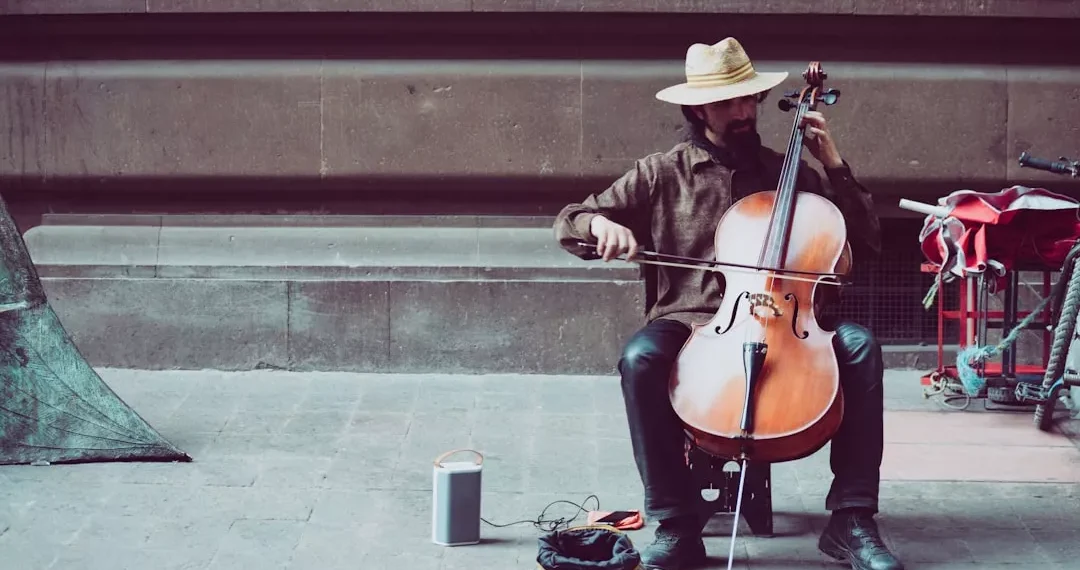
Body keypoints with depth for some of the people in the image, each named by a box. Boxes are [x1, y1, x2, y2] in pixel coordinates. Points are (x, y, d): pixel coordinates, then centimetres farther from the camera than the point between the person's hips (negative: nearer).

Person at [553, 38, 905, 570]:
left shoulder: (789, 172, 13)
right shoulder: (661, 173, 10)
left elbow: (866, 243, 11)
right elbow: (568, 223, 9)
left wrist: (833, 163, 3)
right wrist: (601, 224, -15)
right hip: (687, 323, -1)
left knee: (857, 343, -27)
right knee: (641, 357, -35)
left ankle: (850, 519, -23)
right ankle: (676, 527, -27)